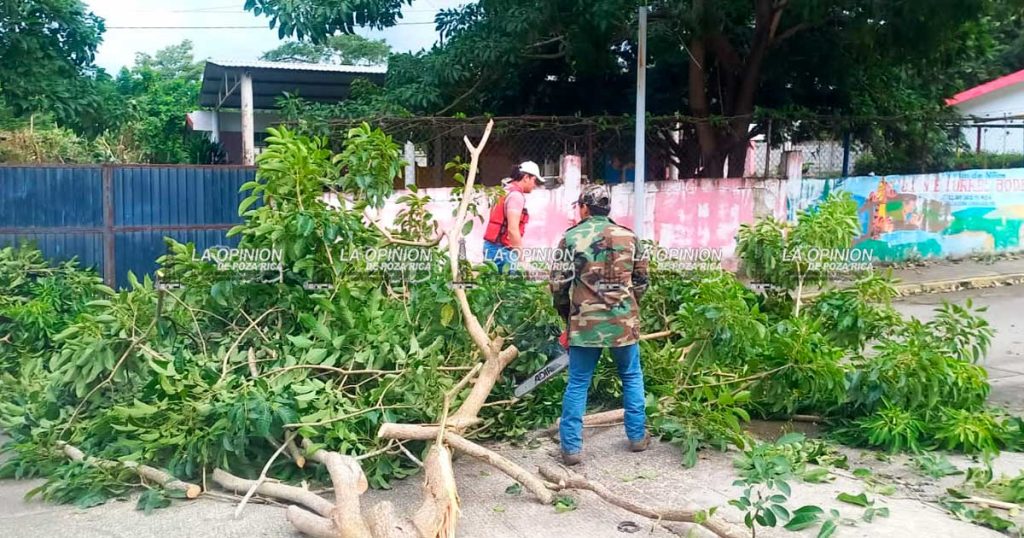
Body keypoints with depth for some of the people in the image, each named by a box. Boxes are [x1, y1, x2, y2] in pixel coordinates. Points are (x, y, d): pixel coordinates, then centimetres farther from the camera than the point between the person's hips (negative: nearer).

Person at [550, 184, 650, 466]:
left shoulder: (571, 238, -3)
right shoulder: (629, 237, 4)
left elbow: (559, 284, -2)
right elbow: (641, 281, 10)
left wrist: (567, 315, 14)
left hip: (585, 323, -2)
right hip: (623, 321, 2)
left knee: (577, 384, 7)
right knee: (632, 378, 20)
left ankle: (571, 447, 7)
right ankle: (638, 436, 27)